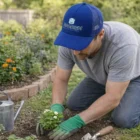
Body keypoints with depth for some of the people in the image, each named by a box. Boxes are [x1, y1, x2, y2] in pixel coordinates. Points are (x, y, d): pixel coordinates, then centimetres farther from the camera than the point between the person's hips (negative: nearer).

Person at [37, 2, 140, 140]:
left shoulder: (122, 45, -43)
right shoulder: (69, 42, -28)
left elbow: (112, 98, -39)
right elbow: (61, 79, -17)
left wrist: (77, 121, -47)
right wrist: (56, 107, -36)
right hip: (101, 76, 5)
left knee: (123, 120, -25)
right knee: (73, 105, -1)